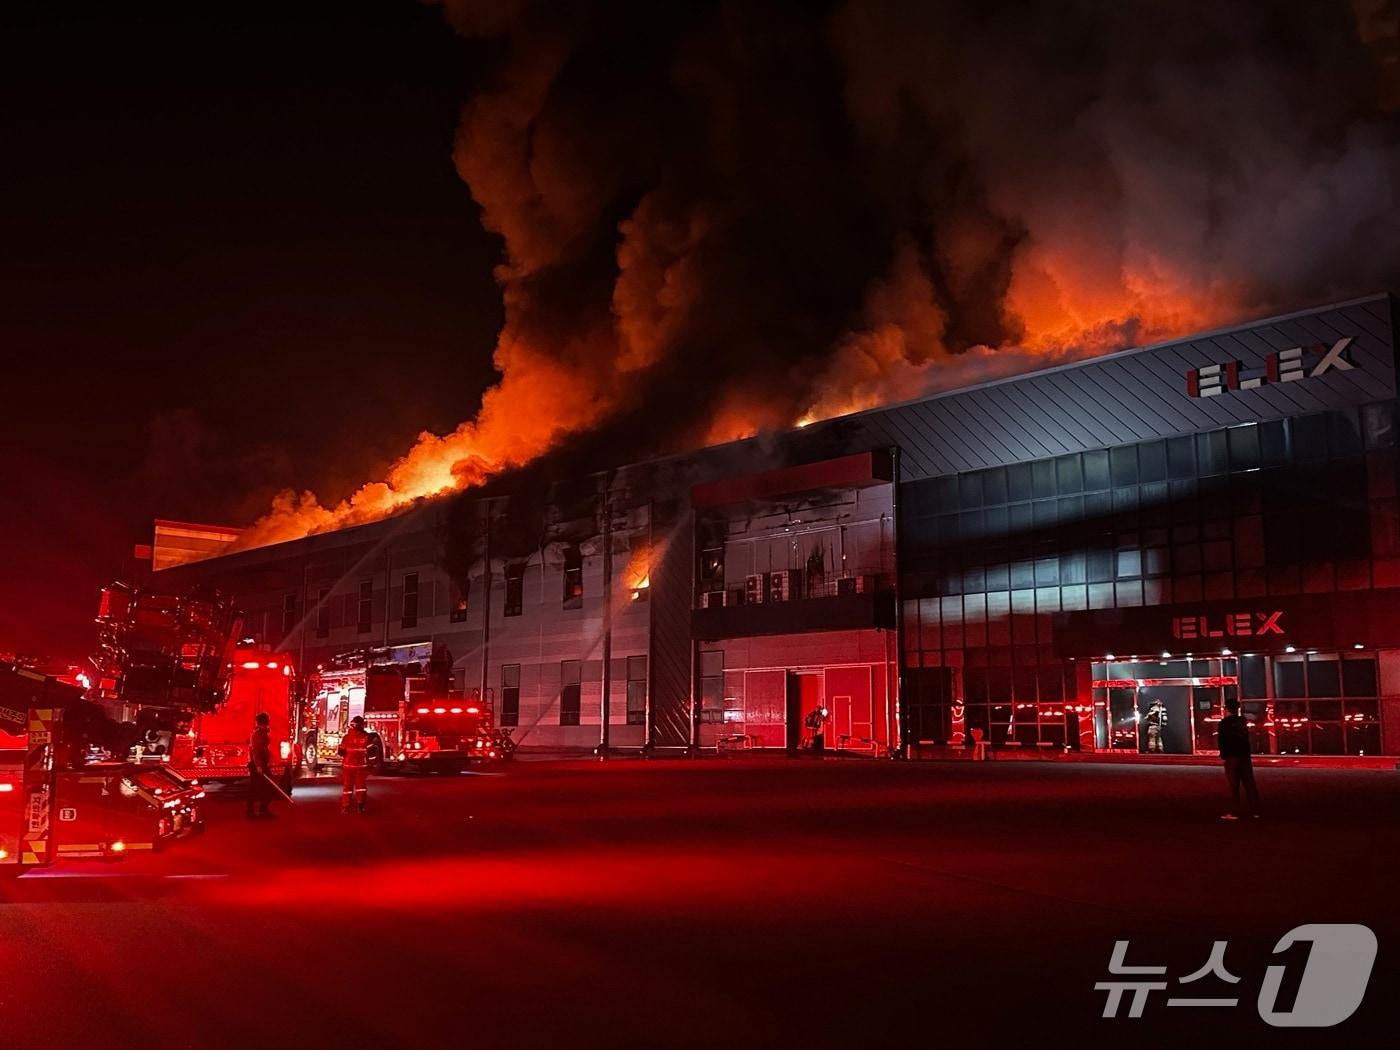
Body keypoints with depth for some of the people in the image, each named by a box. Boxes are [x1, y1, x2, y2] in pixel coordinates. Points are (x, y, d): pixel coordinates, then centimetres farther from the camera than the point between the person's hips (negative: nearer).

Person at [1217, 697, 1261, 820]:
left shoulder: (1224, 722, -7)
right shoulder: (1243, 721, 9)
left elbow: (1222, 740, -9)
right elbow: (1246, 737, 16)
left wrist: (1223, 756, -4)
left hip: (1232, 756, -5)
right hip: (1245, 755, 6)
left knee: (1233, 785, -4)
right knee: (1249, 783, 9)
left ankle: (1235, 812, -5)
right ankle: (1254, 810, 11)